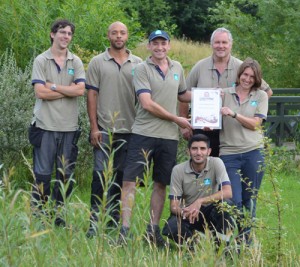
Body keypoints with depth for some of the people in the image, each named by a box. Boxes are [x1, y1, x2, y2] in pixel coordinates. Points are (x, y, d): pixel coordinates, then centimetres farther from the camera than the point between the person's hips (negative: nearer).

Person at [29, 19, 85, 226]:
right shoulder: (41, 60, 0)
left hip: (69, 126, 3)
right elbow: (40, 92, -12)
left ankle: (59, 215, 16)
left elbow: (80, 90, -7)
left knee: (66, 175, 7)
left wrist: (53, 86, -10)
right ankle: (37, 214, 5)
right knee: (42, 174, -1)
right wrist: (69, 90, -7)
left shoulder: (76, 62, 7)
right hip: (46, 125, -3)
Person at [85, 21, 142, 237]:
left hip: (129, 129, 2)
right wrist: (94, 127, -5)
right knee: (101, 174, -6)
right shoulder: (98, 62, 3)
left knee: (121, 175, 8)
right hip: (104, 128, -2)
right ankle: (95, 219, -3)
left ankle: (116, 217, 17)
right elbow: (92, 95, 1)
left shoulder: (137, 64, 8)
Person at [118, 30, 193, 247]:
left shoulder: (177, 68, 13)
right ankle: (124, 230, -6)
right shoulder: (142, 69, -6)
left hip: (169, 136, 5)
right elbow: (148, 104, -14)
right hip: (144, 133, -5)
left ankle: (154, 229, 19)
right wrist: (177, 119, -9)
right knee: (130, 180, -8)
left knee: (161, 183, 10)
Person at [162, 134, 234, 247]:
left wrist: (200, 201, -34)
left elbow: (228, 193, -24)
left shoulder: (216, 163, -13)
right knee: (170, 228, -32)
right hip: (188, 212, 0)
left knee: (225, 203, -33)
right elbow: (174, 206, -11)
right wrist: (183, 212, -36)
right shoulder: (178, 170, -10)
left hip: (210, 212, 0)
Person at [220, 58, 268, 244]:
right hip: (229, 153, 0)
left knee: (250, 200, 5)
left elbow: (255, 124, -2)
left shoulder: (261, 96, 8)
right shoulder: (225, 94, 9)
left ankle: (246, 240, 16)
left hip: (253, 152, 0)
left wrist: (233, 114, -13)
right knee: (234, 200, -7)